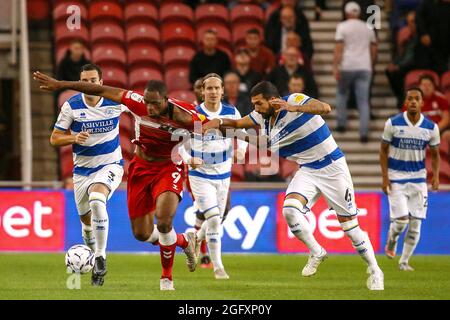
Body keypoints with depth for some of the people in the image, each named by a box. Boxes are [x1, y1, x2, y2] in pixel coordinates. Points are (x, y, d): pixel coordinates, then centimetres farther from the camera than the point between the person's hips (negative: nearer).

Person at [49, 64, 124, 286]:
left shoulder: (115, 102, -10)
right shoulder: (71, 106, -9)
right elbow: (54, 138, -4)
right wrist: (74, 138, -22)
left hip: (110, 165, -3)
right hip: (82, 169, 3)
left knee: (97, 201, -31)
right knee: (85, 218, 12)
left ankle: (101, 258, -24)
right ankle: (92, 249, 44)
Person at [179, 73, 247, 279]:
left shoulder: (232, 113, -4)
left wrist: (241, 149, -12)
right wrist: (188, 159, -22)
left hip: (223, 175, 4)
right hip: (200, 175, -4)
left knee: (216, 220, 13)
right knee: (213, 219, -15)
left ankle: (195, 240, 46)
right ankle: (217, 267, -5)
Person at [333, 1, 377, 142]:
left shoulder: (342, 27, -1)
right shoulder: (368, 28, 13)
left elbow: (339, 48, -9)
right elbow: (373, 50, 18)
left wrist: (335, 67, -10)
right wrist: (371, 65, 30)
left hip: (347, 67, -3)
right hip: (364, 67, 3)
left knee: (342, 93, 20)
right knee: (363, 101, -1)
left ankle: (341, 124, 14)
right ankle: (364, 132, -9)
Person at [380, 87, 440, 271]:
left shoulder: (431, 128, -2)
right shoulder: (393, 124, -8)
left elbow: (435, 154, 9)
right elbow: (383, 150, 0)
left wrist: (436, 176, -5)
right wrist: (385, 177, -7)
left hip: (418, 178, 2)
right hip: (396, 178, -2)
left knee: (415, 224, 0)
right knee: (401, 219, -12)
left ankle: (404, 261, 15)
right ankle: (391, 241, 22)